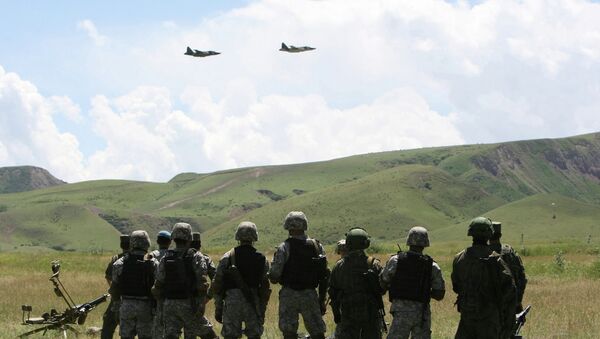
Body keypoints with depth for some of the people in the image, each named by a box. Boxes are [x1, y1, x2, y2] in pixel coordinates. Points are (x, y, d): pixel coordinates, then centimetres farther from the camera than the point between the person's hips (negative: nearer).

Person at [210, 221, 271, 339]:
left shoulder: (227, 258, 1)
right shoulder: (262, 259, 3)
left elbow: (217, 286, 1)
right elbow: (265, 288, 4)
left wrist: (218, 309, 7)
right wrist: (262, 311, 12)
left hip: (231, 302, -1)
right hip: (252, 303, 1)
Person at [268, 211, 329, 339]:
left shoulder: (284, 248, -9)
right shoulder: (317, 246, 3)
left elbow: (274, 276, -12)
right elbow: (324, 277, 5)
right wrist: (322, 300, 12)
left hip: (289, 294, -3)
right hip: (310, 295, 3)